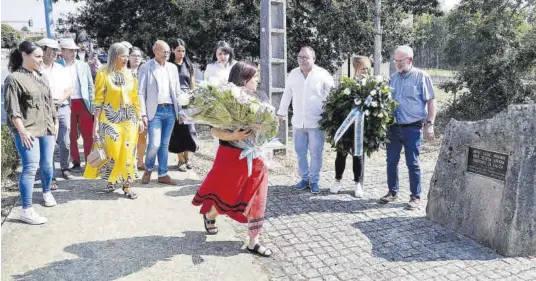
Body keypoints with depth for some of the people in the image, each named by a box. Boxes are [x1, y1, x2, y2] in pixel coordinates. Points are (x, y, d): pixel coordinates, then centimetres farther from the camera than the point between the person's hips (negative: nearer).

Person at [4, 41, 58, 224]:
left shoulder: (41, 77, 14)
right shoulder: (14, 79, -7)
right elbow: (12, 110, -12)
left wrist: (54, 123, 18)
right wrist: (22, 132, -17)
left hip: (46, 128, 6)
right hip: (28, 131, -6)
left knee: (47, 164, 12)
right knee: (31, 167, -11)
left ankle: (47, 192, 37)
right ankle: (27, 211, -6)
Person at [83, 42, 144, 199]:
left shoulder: (129, 74, 7)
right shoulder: (104, 74, -4)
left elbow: (135, 98, 11)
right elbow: (98, 100, -5)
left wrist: (140, 118, 9)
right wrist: (96, 123, -7)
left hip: (129, 118, 4)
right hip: (110, 119, -3)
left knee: (127, 153, 3)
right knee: (113, 152, -3)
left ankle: (126, 186, 12)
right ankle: (110, 179, 23)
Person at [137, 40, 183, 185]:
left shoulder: (173, 67, 11)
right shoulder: (146, 68, -2)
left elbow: (177, 91, 15)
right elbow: (141, 92, -5)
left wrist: (180, 110, 10)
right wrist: (143, 114, -11)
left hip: (170, 110, 4)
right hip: (154, 111, -4)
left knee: (164, 144, 9)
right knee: (155, 144, -10)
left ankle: (163, 174, 18)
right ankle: (148, 168, 17)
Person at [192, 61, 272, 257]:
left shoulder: (262, 99, 1)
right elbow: (215, 130, -12)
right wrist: (232, 136, -29)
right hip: (232, 157, -4)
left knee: (256, 199, 6)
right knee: (226, 193, 12)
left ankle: (253, 242, 18)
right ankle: (210, 215, 46)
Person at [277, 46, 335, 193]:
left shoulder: (322, 74, -7)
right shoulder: (293, 74, 5)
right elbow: (287, 94, 13)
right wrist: (282, 112, 16)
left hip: (316, 122, -4)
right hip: (298, 121, 4)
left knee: (316, 153, 5)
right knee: (300, 153, 11)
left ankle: (314, 180, 18)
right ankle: (304, 178, 26)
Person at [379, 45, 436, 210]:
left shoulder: (421, 77, -3)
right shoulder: (393, 78, 10)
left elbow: (431, 101, -4)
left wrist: (429, 124, -11)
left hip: (412, 127, -5)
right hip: (394, 127, 5)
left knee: (412, 163, 1)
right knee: (391, 161, 8)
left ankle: (416, 197, 13)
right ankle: (392, 192, 23)